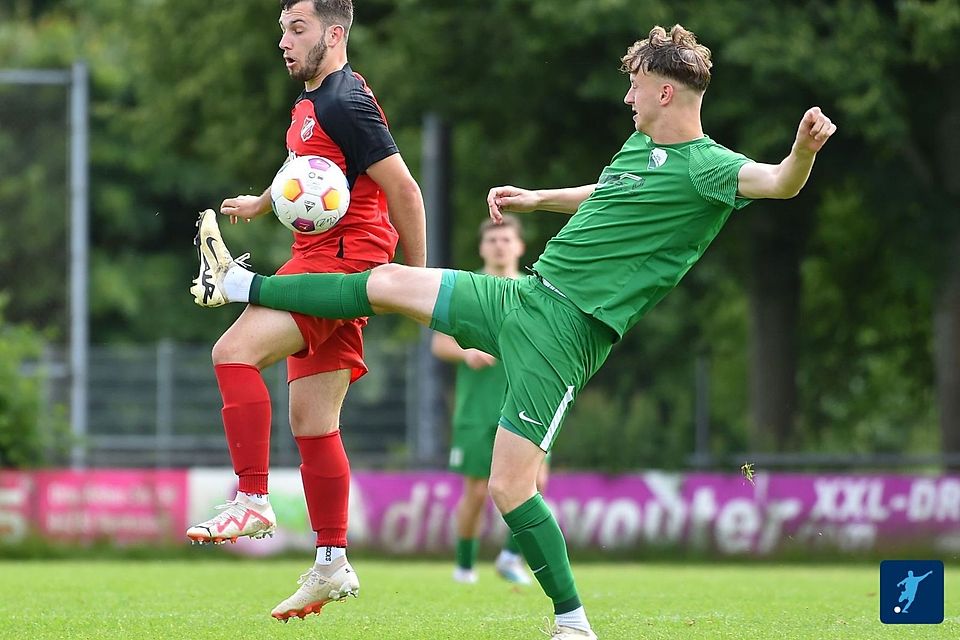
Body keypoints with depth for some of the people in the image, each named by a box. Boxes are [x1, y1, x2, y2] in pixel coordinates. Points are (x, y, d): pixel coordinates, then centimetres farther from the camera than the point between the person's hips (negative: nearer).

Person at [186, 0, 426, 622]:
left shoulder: (345, 103, -13)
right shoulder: (310, 103, 16)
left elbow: (404, 190, -14)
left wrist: (419, 281, -11)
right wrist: (262, 203, 49)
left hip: (343, 261, -10)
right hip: (317, 263, 10)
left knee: (235, 350, -24)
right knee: (311, 421, 9)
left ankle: (253, 500, -25)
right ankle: (333, 565, 13)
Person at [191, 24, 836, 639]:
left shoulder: (705, 167, -15)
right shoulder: (639, 145, 12)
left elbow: (777, 182, -34)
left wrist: (804, 150, -54)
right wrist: (536, 198, 42)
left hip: (565, 332, -9)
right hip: (524, 296, 9)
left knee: (510, 486, -13)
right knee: (389, 282, 17)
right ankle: (242, 286, 34)